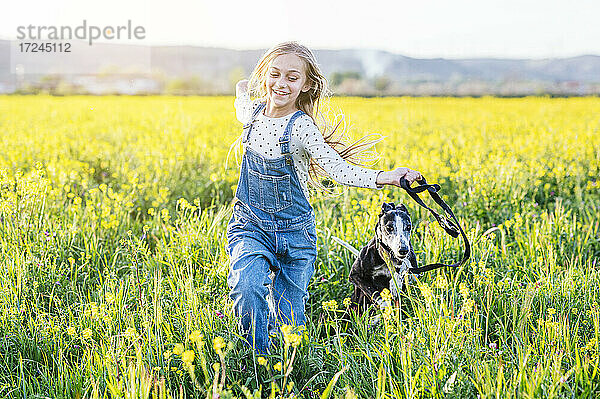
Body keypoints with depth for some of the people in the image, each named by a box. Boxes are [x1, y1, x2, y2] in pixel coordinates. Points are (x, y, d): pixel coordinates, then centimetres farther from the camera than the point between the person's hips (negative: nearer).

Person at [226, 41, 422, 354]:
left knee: (288, 322, 4)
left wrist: (385, 177, -36)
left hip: (293, 233, -2)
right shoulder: (253, 112, -1)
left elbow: (339, 170, -24)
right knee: (247, 289, -27)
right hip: (249, 228, 3)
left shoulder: (302, 127, -16)